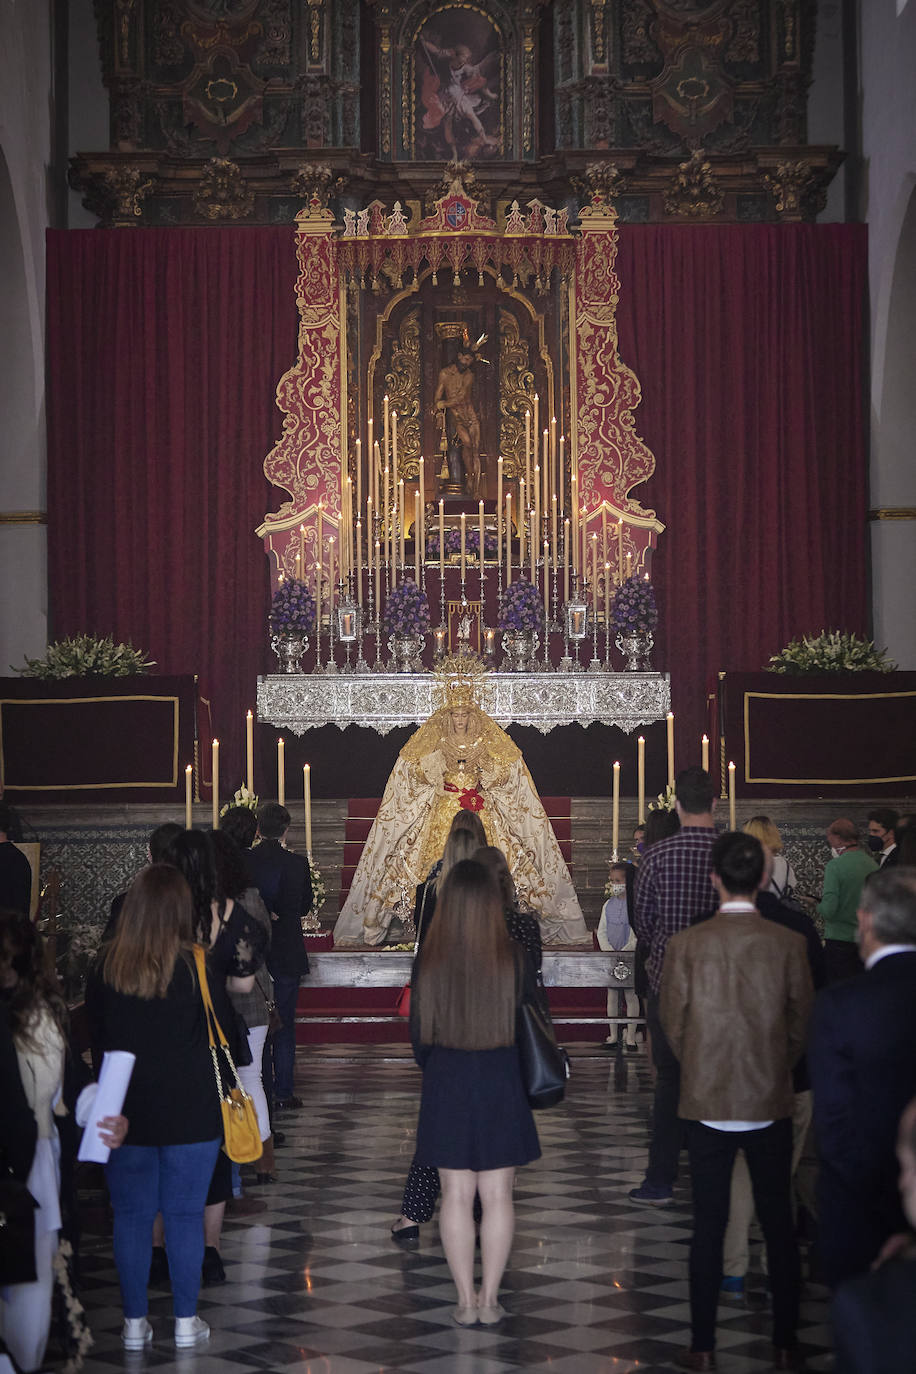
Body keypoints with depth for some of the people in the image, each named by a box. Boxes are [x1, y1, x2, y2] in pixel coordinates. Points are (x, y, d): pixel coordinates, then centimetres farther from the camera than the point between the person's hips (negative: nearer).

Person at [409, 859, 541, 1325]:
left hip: (446, 1082, 1)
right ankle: (489, 1300, 11)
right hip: (500, 1082, 0)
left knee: (456, 1195, 7)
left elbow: (417, 1029, 2)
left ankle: (466, 1302, 10)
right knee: (497, 1194, 7)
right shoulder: (511, 957, -10)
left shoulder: (429, 959, -8)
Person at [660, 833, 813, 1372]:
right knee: (779, 1225, 10)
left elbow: (674, 1026, 0)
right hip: (772, 1104, 0)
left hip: (707, 1104, 0)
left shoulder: (687, 945, -8)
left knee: (709, 1226, 7)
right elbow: (802, 1025, 0)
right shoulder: (788, 943, -8)